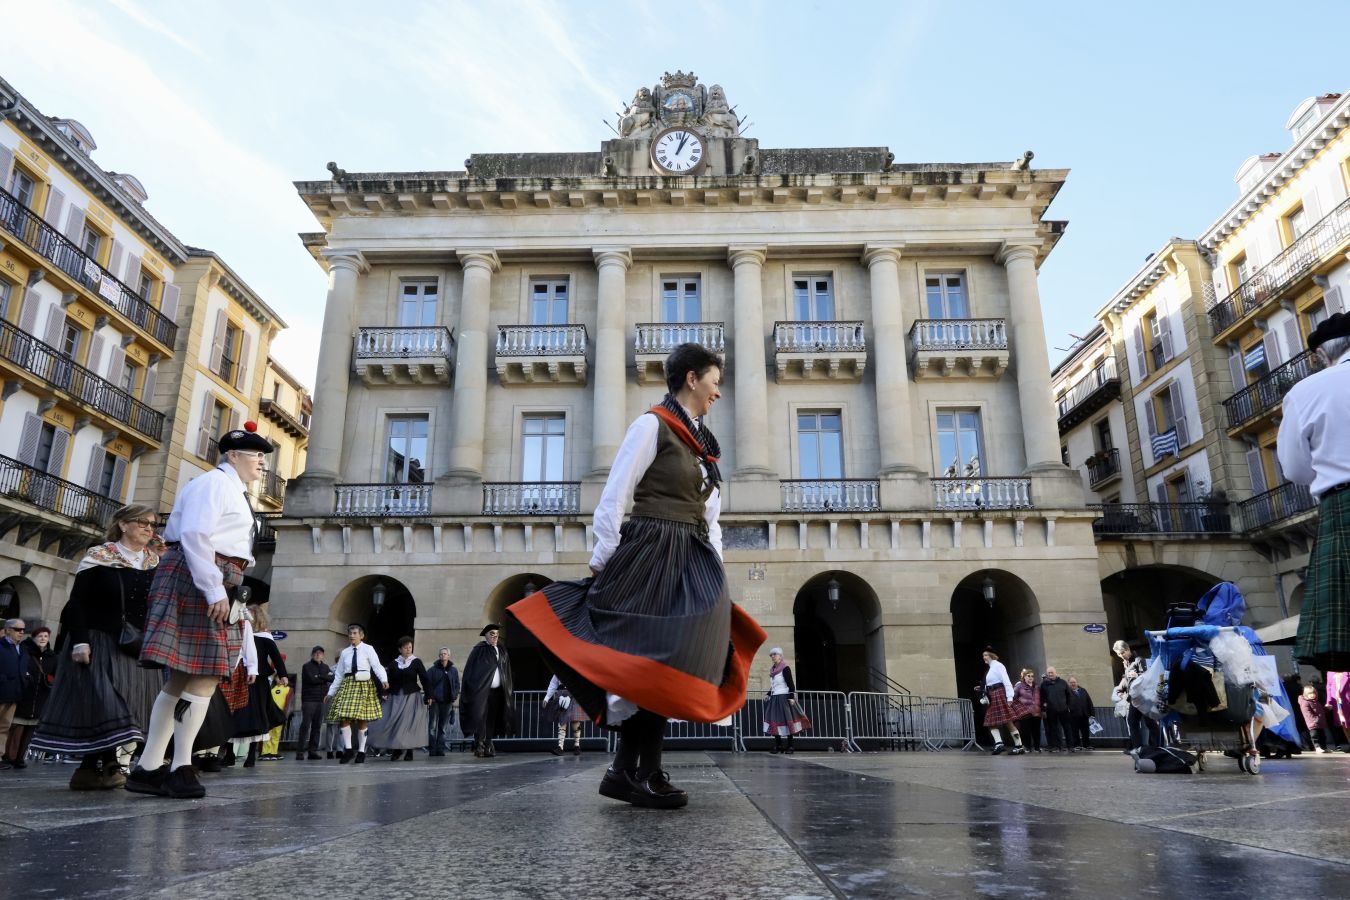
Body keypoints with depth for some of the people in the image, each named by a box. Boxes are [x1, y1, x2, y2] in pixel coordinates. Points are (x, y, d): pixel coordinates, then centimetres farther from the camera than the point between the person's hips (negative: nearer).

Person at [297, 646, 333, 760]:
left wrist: (319, 677, -9)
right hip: (308, 700, -5)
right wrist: (325, 678, -2)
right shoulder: (306, 666, 3)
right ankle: (300, 751, -7)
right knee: (305, 725, -9)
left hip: (321, 700, 5)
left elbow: (332, 678, 1)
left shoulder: (325, 667, 18)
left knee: (317, 726, 4)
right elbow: (312, 679, -13)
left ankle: (313, 751, 7)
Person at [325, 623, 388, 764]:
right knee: (344, 717, -9)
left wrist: (384, 680, -26)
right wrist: (331, 692, 15)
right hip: (347, 685, 3)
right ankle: (348, 749, 1)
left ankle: (361, 751, 8)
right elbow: (339, 675, 16)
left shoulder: (368, 649, 1)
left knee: (361, 719, -1)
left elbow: (377, 666, -9)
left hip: (363, 685, -3)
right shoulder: (345, 652, 12)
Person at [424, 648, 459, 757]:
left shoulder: (453, 670, 9)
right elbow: (427, 684, 1)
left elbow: (457, 685, 11)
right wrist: (430, 697, -7)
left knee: (443, 727, 5)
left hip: (447, 702, 2)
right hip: (435, 701, -2)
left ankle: (440, 749, 11)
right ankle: (432, 749, 1)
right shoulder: (432, 670, 2)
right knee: (433, 726, -4)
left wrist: (454, 697, 0)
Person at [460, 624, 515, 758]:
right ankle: (479, 746, -6)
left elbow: (507, 674, 17)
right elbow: (470, 670, -6)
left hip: (496, 691, 5)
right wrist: (471, 689, -13)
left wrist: (508, 691, 12)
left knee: (492, 720, 6)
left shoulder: (502, 651, 14)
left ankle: (488, 747, 12)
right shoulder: (479, 650, -3)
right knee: (480, 718, -10)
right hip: (481, 690, -5)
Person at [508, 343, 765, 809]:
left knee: (667, 665, 6)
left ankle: (634, 772, 13)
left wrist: (715, 574, 13)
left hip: (692, 562, 8)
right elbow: (614, 498, -10)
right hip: (651, 554, -8)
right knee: (648, 658, -7)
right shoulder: (652, 425, -5)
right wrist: (602, 564, -12)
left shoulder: (703, 442, 19)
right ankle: (632, 771, 4)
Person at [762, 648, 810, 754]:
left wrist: (791, 697, -18)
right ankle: (778, 746, 12)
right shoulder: (773, 669, 14)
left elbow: (791, 684, -13)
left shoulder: (785, 668, -9)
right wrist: (769, 694, 20)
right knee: (775, 721, 6)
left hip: (784, 698, -8)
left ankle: (790, 746, 1)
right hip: (774, 699, 8)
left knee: (787, 721, -4)